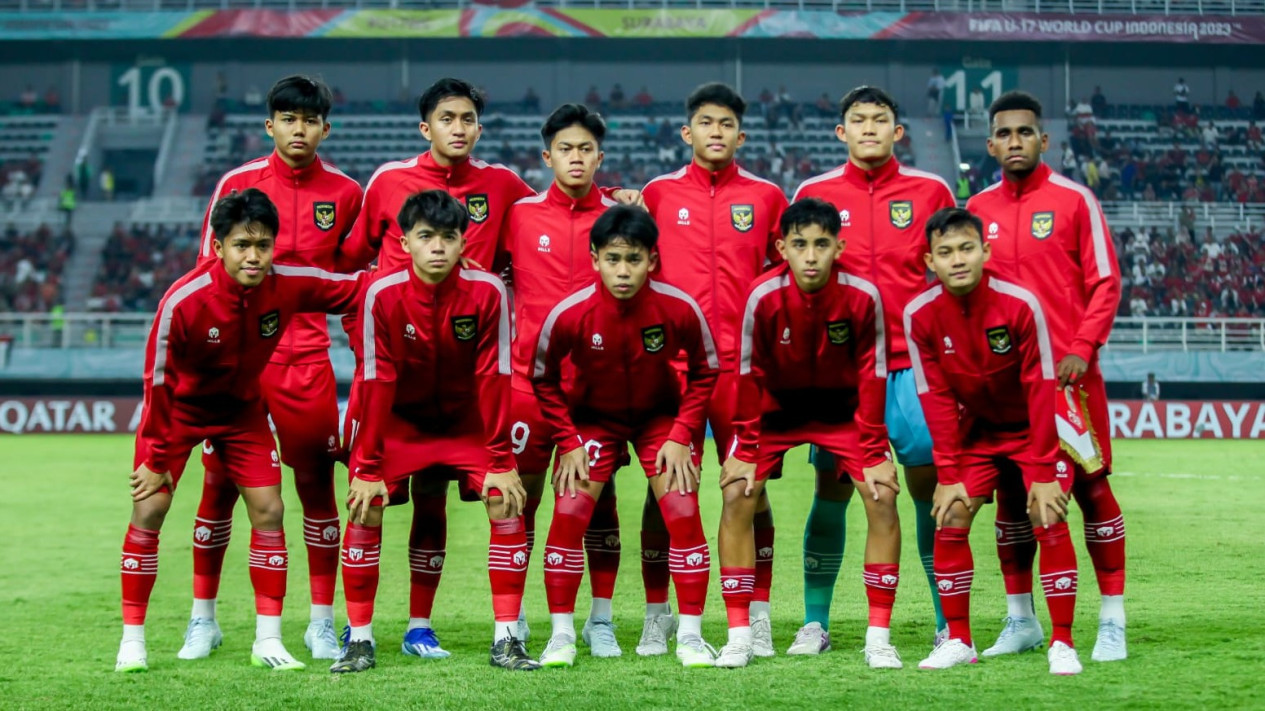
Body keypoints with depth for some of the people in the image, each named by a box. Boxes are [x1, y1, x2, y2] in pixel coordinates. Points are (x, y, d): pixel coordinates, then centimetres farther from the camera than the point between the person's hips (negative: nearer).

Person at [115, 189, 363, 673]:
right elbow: (159, 380, -22)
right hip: (178, 406, -3)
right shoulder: (183, 301, -32)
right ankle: (132, 640, 1)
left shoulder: (288, 285, -23)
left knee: (268, 509, -5)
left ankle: (268, 642, 4)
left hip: (242, 408, 3)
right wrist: (157, 460, -16)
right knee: (149, 508, -11)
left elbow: (355, 290, -6)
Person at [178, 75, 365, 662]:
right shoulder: (236, 184, -1)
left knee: (317, 484, 1)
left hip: (306, 356, 1)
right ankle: (202, 620, 15)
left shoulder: (345, 193, 3)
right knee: (220, 484, 3)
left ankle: (322, 624, 11)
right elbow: (210, 270, 4)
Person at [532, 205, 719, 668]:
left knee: (683, 514, -10)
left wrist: (681, 435, -14)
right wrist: (568, 442, -13)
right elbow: (543, 379, -8)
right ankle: (561, 635, 1)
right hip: (591, 417, 0)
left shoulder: (679, 309, -26)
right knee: (569, 513, -12)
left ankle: (690, 635, 1)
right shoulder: (568, 315, -27)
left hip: (661, 416, 0)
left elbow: (705, 371, -7)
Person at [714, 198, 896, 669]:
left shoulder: (863, 296, -24)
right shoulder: (763, 296, -25)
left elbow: (872, 374, -13)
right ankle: (739, 636, -6)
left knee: (882, 497, -15)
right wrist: (745, 450, -11)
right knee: (737, 495, -16)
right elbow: (749, 373, -13)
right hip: (776, 406, 0)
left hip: (843, 408, 0)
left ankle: (879, 636, -5)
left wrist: (873, 453, -12)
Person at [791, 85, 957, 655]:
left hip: (912, 362, 0)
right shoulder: (814, 194, 7)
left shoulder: (931, 191, 6)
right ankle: (815, 622, 8)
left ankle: (948, 623, 5)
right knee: (832, 488, 0)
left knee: (929, 486, -2)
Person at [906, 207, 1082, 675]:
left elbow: (1040, 389, -21)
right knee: (949, 523, -9)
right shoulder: (919, 315, -17)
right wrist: (949, 475, -13)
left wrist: (1043, 473, -22)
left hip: (1031, 427, -3)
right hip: (974, 429, 3)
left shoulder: (1020, 305, -25)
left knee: (1050, 523, -15)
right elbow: (936, 398, -11)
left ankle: (1062, 644, -6)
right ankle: (959, 641, 4)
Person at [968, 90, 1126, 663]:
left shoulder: (1074, 200, -1)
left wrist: (1082, 347, -13)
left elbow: (1105, 281, -3)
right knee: (1010, 493, 6)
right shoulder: (978, 209, 10)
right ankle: (1020, 620, 16)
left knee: (1090, 486, -2)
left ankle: (1112, 623, 4)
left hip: (1066, 373, -4)